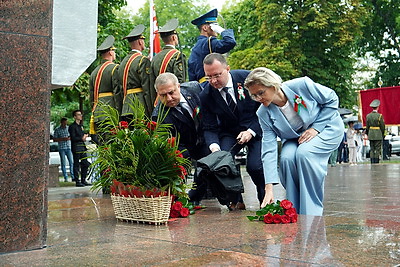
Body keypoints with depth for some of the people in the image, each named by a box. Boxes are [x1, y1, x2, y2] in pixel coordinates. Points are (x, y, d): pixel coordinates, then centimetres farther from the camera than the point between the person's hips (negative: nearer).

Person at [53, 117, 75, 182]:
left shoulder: (69, 128, 9)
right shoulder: (57, 130, 1)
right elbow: (54, 139, 0)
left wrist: (70, 138, -7)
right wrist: (63, 139, -13)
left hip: (69, 147, 2)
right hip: (61, 148, -2)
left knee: (71, 162, -7)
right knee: (63, 163, 0)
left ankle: (73, 177, -5)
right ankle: (65, 177, 6)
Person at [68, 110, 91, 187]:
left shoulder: (80, 126, 19)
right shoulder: (72, 126, -7)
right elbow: (73, 138, -14)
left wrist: (85, 136, 9)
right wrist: (82, 138, -13)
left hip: (82, 147, 8)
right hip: (76, 148, -8)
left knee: (85, 164, 8)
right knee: (76, 165, -2)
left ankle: (83, 180, 16)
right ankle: (77, 181, 3)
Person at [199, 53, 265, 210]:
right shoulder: (206, 95, -9)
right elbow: (210, 128, -7)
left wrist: (251, 131, -17)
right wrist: (214, 147, -28)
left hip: (256, 130, -2)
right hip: (229, 133, 2)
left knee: (255, 166, -23)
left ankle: (265, 201, 9)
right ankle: (236, 201, -3)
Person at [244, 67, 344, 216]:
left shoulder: (301, 85, -27)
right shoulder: (264, 114, -17)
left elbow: (332, 99, -12)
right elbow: (269, 150, -20)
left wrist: (315, 128, -20)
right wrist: (269, 188, -28)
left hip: (327, 127, -3)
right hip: (295, 138, 3)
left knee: (304, 153, -32)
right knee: (286, 158, -28)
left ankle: (311, 212, -21)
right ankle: (294, 212, -10)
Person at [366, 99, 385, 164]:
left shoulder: (368, 116, 2)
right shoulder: (379, 116, -11)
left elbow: (367, 126, 8)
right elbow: (382, 127, -6)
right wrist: (383, 135, 7)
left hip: (371, 135, 4)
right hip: (378, 135, -4)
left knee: (372, 149, 8)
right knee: (377, 149, 0)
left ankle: (372, 162, 6)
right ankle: (376, 161, -1)